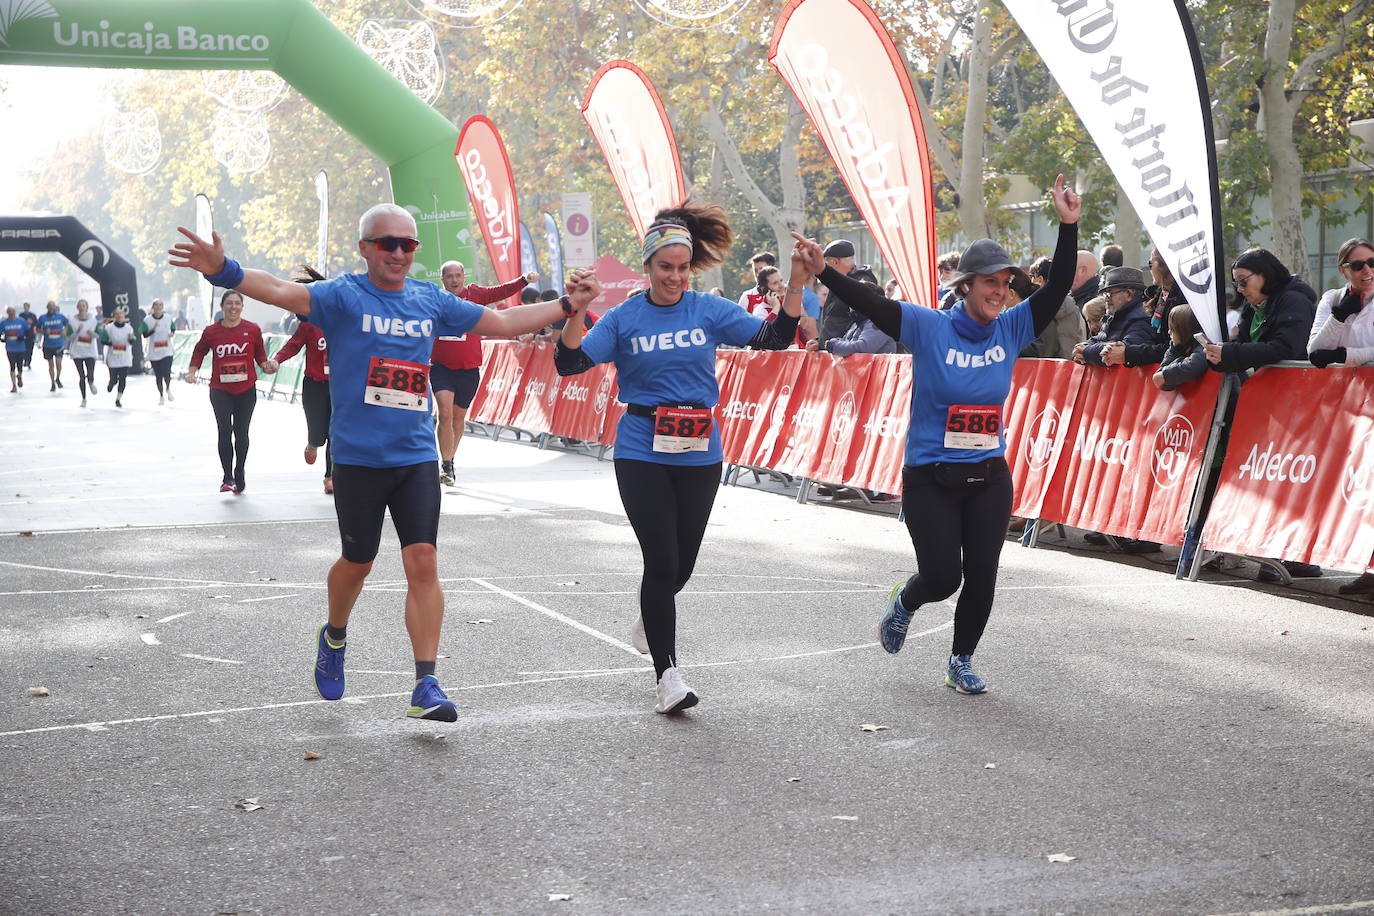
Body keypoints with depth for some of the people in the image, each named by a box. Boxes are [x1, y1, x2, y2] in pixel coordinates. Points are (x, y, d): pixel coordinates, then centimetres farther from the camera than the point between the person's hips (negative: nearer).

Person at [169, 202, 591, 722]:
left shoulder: (431, 302, 8)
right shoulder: (344, 297, -5)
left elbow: (502, 322, 20)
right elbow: (282, 292, -23)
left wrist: (567, 305, 19)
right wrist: (223, 271, -40)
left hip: (416, 457, 3)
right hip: (357, 458, -2)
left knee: (423, 563, -7)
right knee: (358, 562, 11)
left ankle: (426, 685, -5)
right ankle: (334, 638, 42)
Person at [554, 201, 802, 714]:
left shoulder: (709, 311, 3)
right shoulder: (624, 318, 0)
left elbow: (774, 337, -1)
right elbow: (570, 363, -7)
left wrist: (796, 285, -15)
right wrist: (575, 311, -22)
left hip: (699, 455, 2)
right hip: (642, 454, -2)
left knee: (683, 559, 12)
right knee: (661, 560, -9)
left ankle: (651, 620, 45)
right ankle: (667, 673, -2)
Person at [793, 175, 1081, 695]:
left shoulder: (1011, 330, 2)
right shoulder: (929, 328, -9)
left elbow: (1058, 287, -2)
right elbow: (869, 303, -19)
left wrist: (1069, 226, -12)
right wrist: (823, 272, -31)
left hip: (989, 478, 4)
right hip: (930, 479, -4)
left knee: (981, 576, 3)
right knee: (943, 577, -3)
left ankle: (961, 661, 24)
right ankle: (904, 603, 33)